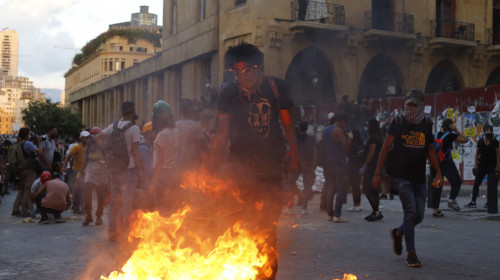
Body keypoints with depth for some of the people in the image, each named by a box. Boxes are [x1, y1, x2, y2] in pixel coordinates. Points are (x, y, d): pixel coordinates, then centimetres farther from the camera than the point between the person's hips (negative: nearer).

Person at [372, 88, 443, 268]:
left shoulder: (427, 125, 9)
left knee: (419, 216, 4)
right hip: (401, 175, -5)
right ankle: (411, 254, -4)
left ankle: (398, 233, 35)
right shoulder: (398, 123, -3)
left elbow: (430, 150, 18)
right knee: (410, 211, -14)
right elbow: (385, 147, -1)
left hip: (419, 177, 5)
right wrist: (377, 173, -4)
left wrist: (438, 172, 9)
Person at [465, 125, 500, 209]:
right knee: (476, 183, -2)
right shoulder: (480, 141, 4)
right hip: (482, 164, 2)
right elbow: (477, 154, 8)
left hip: (492, 165, -2)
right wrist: (475, 164, 0)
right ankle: (473, 202, 0)